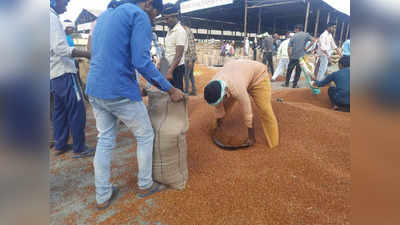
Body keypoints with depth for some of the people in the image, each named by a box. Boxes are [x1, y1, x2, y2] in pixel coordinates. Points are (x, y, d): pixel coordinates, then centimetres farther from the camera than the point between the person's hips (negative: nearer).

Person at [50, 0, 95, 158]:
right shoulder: (52, 18, -13)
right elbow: (60, 48, -24)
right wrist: (87, 54, -25)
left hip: (55, 74, 10)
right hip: (64, 73, -10)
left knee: (60, 110, 14)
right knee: (77, 111, -5)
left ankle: (60, 145, 22)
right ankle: (79, 148, 3)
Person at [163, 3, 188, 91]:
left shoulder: (180, 31, -14)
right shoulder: (170, 30, 14)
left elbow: (178, 55, -21)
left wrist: (170, 71, -26)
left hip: (176, 68, -9)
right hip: (169, 67, 9)